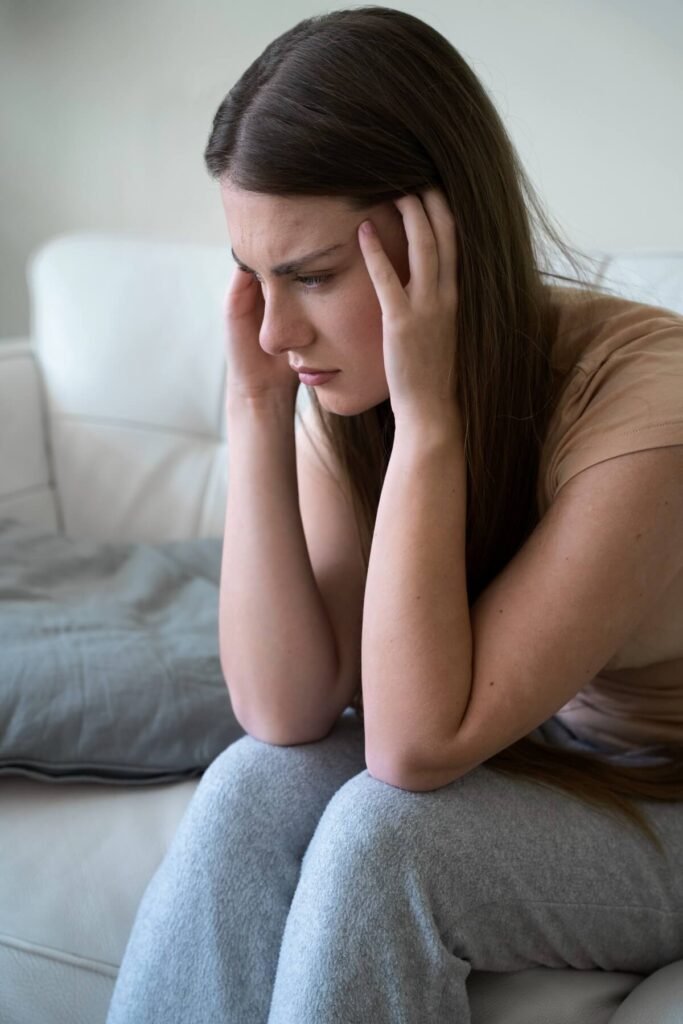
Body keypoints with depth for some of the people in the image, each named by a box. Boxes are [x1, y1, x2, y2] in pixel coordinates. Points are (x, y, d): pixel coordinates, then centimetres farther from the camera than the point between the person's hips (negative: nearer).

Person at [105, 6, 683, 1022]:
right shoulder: (350, 377, -11)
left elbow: (417, 747, -30)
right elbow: (286, 713, -18)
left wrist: (426, 414, -34)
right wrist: (258, 404, -23)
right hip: (512, 755, 5)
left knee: (378, 832, -28)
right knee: (251, 789, -21)